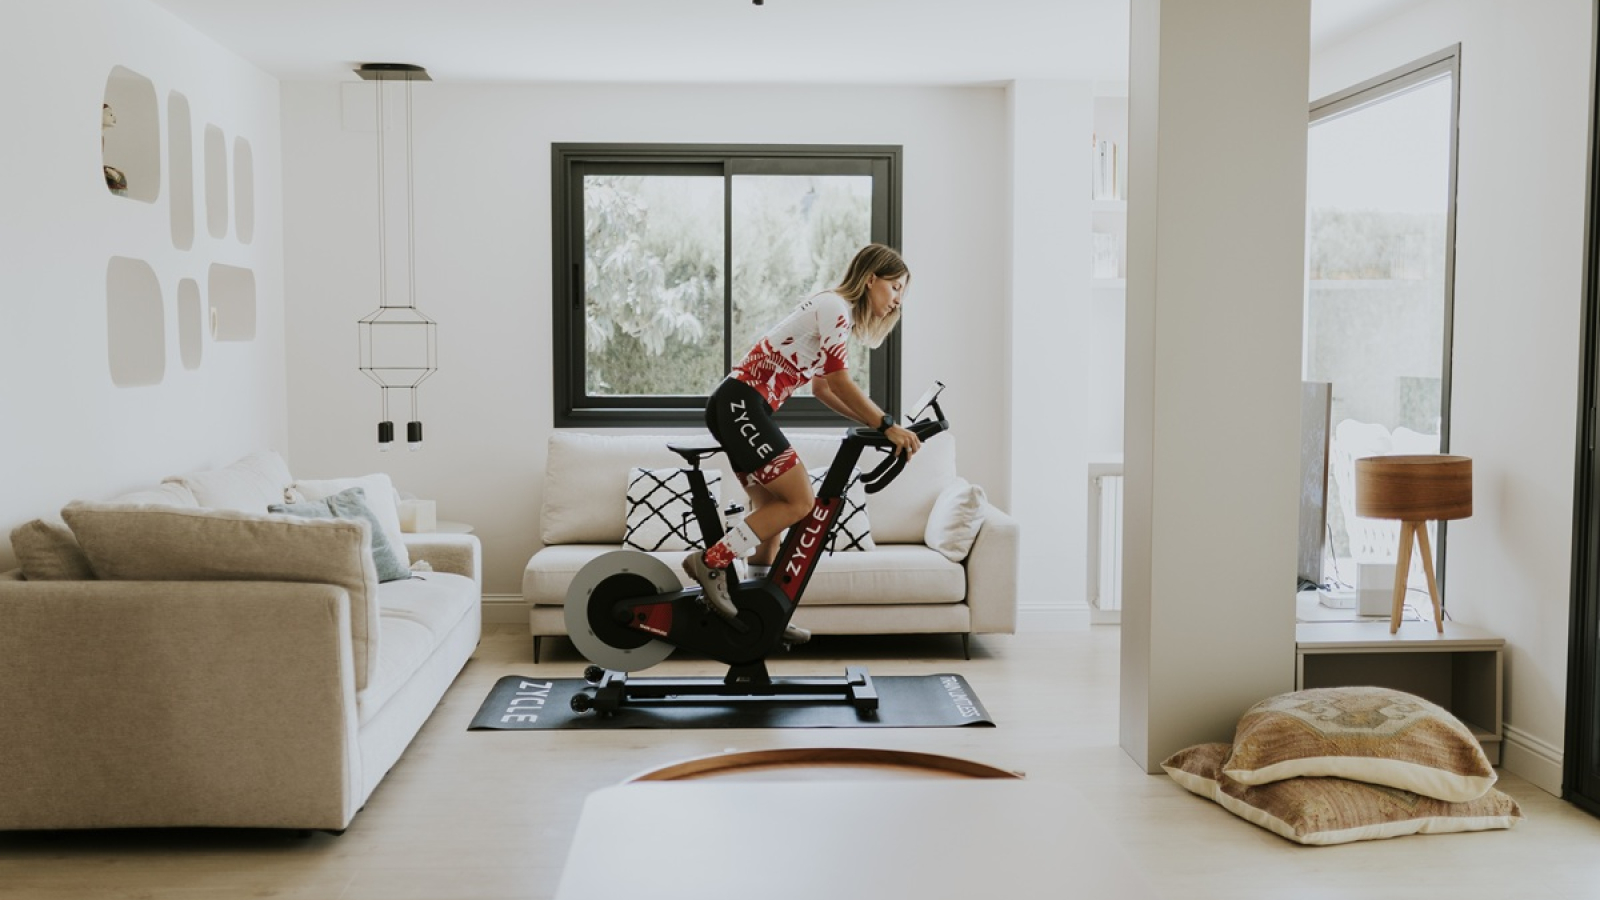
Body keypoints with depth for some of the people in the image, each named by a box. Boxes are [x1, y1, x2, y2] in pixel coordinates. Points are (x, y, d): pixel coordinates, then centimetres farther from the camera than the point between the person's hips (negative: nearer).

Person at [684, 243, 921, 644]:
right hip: (741, 404, -11)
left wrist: (878, 424, 14)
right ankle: (711, 562, -7)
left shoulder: (834, 310, 21)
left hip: (737, 408, 11)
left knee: (772, 508, 13)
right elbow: (840, 383, -13)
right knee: (800, 501, -11)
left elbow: (824, 389, 22)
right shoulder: (835, 306, -9)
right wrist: (888, 426, -10)